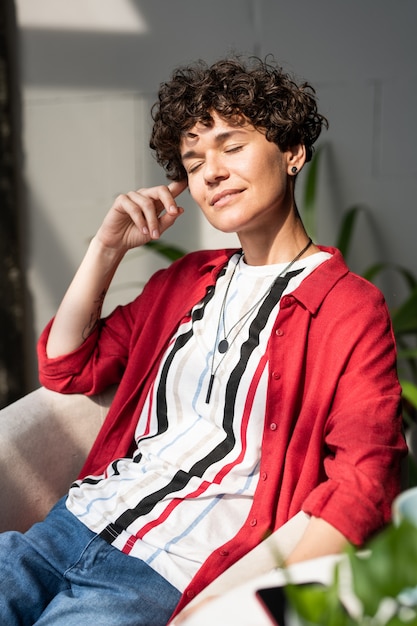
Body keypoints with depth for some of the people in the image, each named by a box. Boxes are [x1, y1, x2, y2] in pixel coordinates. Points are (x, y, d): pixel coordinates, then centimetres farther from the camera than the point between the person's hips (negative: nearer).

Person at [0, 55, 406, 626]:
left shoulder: (353, 308, -4)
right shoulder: (185, 281, 16)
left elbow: (361, 483, -11)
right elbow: (66, 370, 17)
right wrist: (108, 248, 8)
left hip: (172, 574, -5)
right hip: (75, 523, 6)